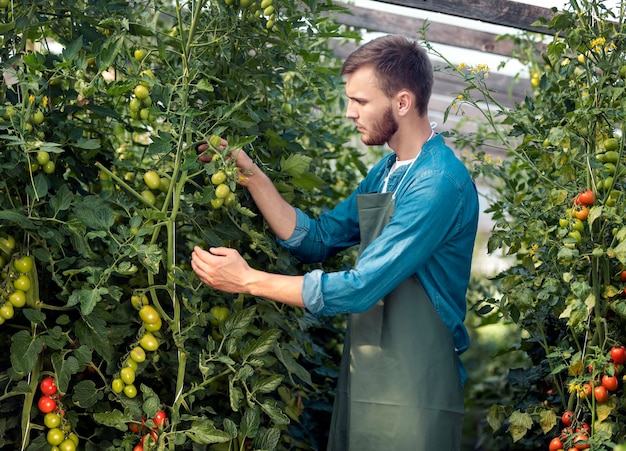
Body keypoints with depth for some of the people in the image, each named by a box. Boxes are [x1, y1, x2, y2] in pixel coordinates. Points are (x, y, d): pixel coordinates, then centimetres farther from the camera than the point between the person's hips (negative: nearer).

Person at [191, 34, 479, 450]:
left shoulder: (439, 183, -19)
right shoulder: (386, 172, 11)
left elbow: (360, 289, -22)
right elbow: (317, 240, 13)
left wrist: (250, 281, -16)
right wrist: (253, 177, 4)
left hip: (411, 396, -8)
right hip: (363, 383, 8)